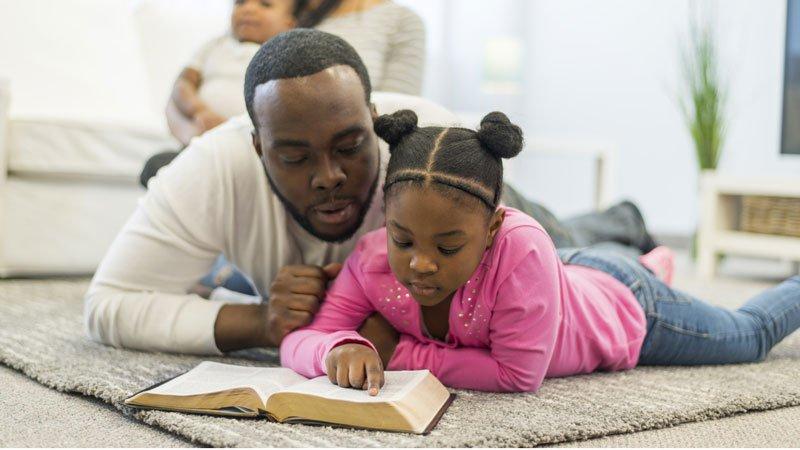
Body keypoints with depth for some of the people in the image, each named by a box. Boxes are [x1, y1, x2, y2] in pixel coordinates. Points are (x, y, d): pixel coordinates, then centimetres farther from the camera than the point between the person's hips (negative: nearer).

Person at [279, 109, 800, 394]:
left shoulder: (521, 246, -48)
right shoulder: (373, 259, -35)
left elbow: (518, 373, -43)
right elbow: (299, 341, -33)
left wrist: (401, 353, -40)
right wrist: (342, 348, -55)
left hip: (624, 306, -4)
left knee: (750, 336, 24)